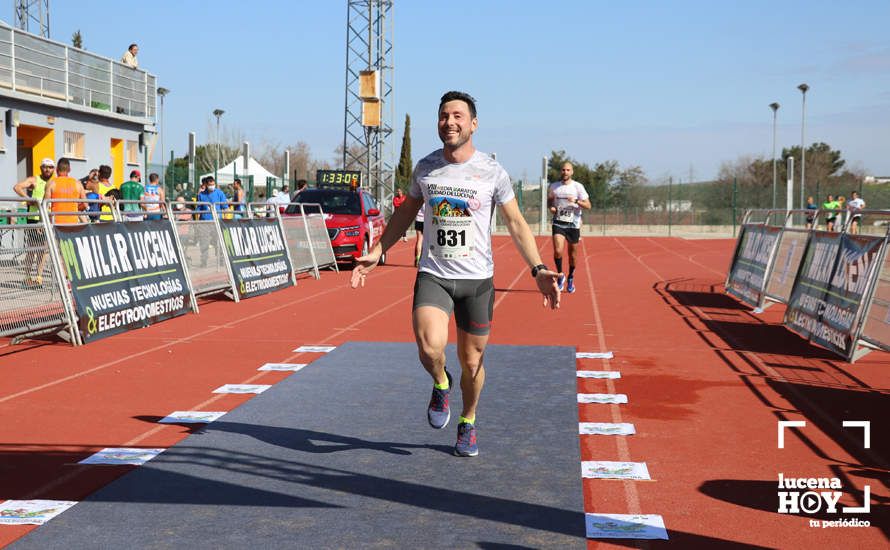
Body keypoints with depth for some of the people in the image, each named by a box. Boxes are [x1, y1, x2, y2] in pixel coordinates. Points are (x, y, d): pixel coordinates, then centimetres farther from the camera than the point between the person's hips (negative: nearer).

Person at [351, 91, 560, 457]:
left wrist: (538, 269, -9)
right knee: (430, 347, -23)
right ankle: (441, 385, 12)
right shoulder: (425, 167, 3)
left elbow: (516, 224, 2)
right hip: (432, 275, 1)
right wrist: (377, 253, 12)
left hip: (477, 279, 0)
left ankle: (468, 423, 34)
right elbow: (405, 213, 18)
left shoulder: (492, 172, -4)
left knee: (472, 361, 8)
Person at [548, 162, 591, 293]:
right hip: (558, 223, 1)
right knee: (557, 251, -17)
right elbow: (549, 200, 22)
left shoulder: (578, 187, -3)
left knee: (573, 254, 8)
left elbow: (588, 206, -5)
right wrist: (551, 207, 0)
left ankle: (571, 278, 30)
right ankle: (560, 275, 6)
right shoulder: (554, 186, 5)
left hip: (573, 224, -1)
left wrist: (576, 201, -22)